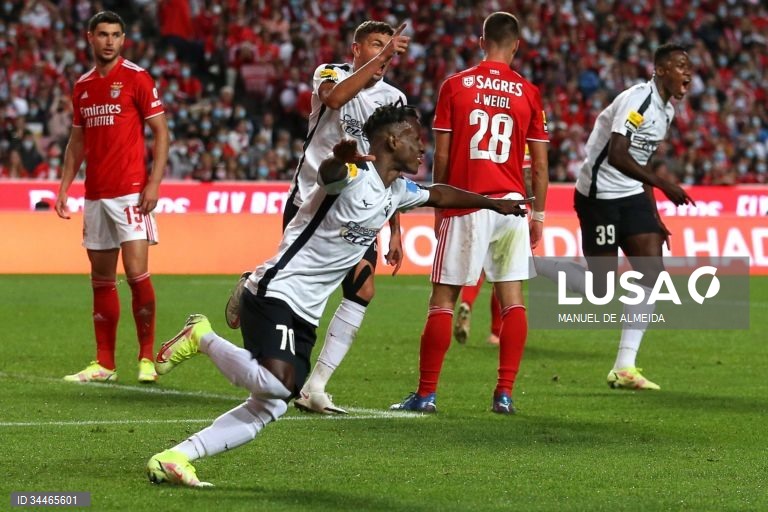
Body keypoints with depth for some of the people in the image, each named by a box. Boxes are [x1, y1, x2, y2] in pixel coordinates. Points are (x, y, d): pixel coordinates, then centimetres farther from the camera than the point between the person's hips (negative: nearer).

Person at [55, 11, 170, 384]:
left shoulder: (136, 79, -4)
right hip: (95, 195, 6)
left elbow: (161, 132, -5)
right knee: (101, 279, 7)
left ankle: (147, 359, -4)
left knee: (136, 273, -11)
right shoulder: (82, 86, 13)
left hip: (130, 192, -6)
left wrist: (154, 183, -14)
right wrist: (63, 187, 13)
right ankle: (104, 364, 12)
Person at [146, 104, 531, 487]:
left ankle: (173, 458, 1)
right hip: (275, 292, -9)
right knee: (277, 382, -30)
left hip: (304, 312, 9)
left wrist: (494, 204, 43)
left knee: (270, 407, 2)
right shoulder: (354, 176, -14)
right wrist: (340, 159, -58)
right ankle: (202, 338, -5)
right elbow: (327, 173, -37)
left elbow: (438, 195, 34)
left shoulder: (397, 191, 14)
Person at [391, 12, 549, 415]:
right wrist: (538, 214, 14)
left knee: (442, 299, 3)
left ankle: (426, 394, 2)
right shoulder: (528, 93, 3)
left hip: (465, 205, -2)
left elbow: (441, 156, 1)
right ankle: (505, 393, 3)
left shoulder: (455, 86, 0)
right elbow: (539, 164, 5)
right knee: (513, 298, 6)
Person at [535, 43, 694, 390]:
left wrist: (654, 217, 19)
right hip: (600, 195, -9)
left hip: (631, 196, 9)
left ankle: (625, 368, 0)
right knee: (600, 288, -4)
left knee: (652, 273, -3)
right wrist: (664, 185, -30)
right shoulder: (638, 100, -18)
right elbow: (617, 156, -27)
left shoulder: (665, 110, 12)